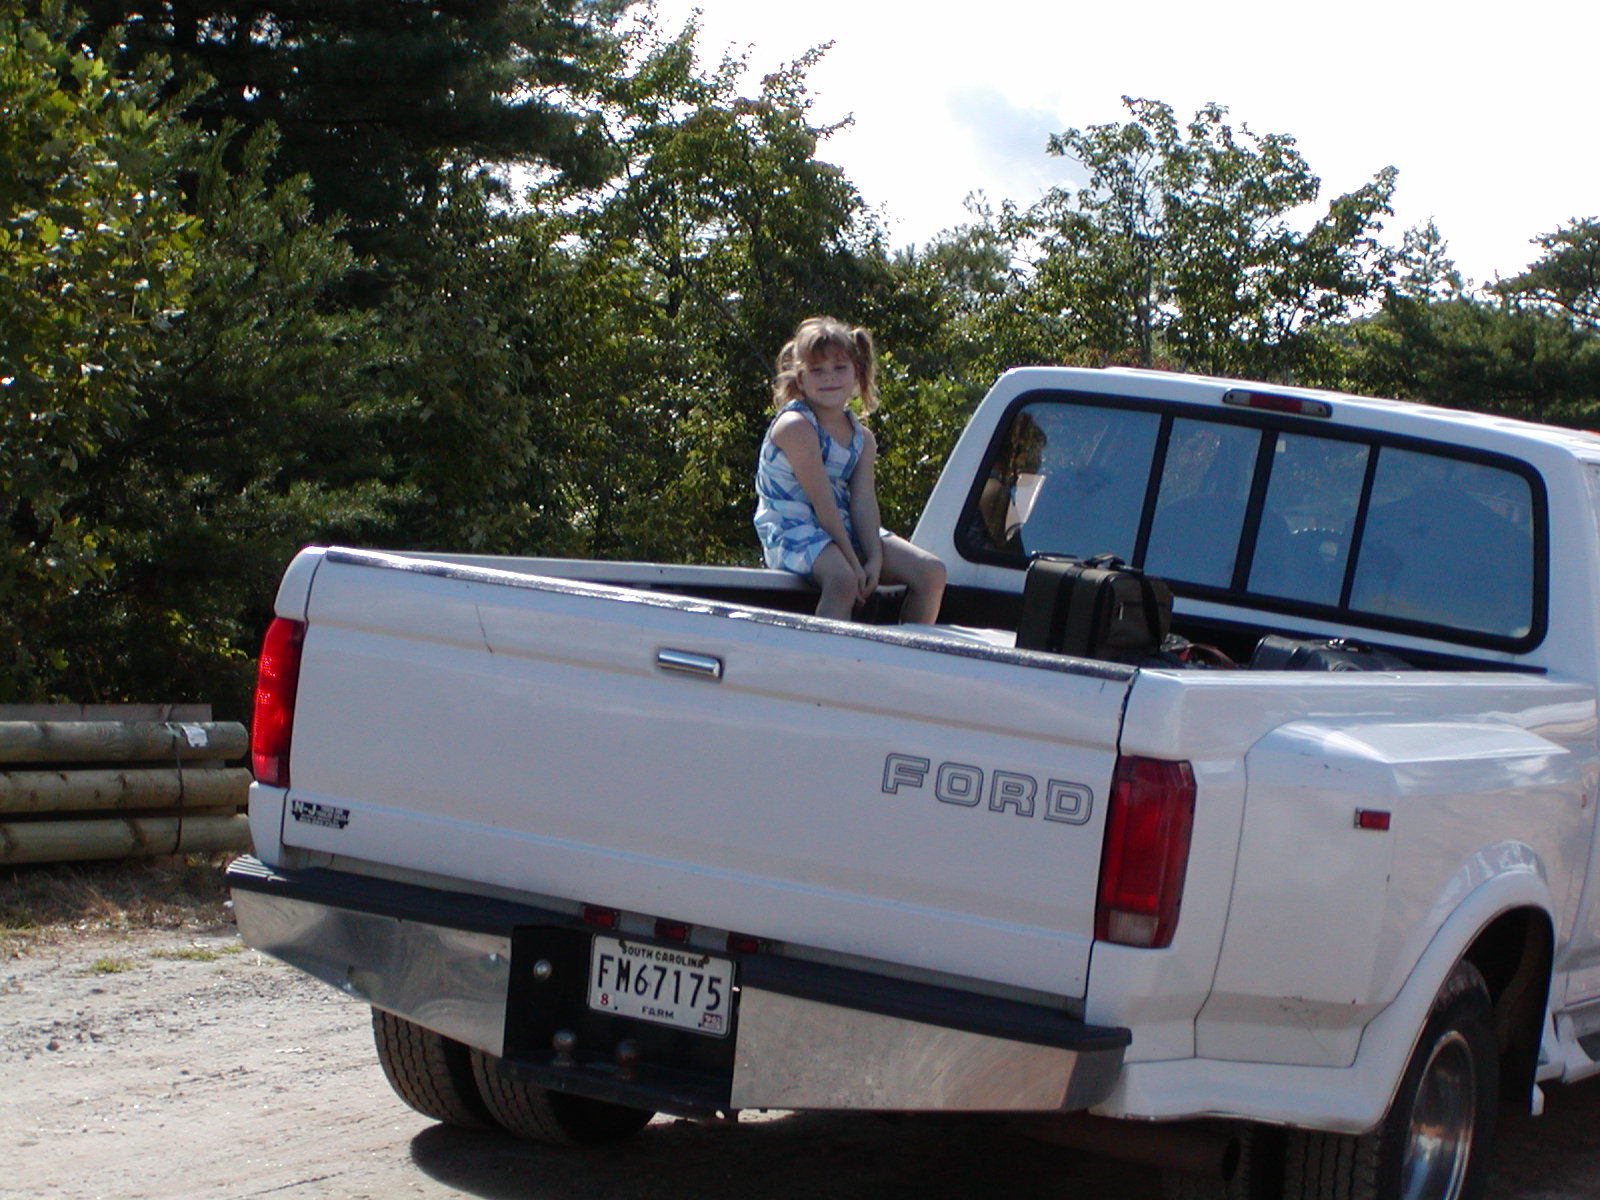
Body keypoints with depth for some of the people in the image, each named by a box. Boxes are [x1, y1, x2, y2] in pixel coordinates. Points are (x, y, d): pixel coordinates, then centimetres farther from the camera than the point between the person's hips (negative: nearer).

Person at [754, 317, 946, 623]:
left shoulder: (862, 438, 10)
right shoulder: (795, 426, -14)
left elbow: (863, 503, -2)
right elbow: (822, 502, -18)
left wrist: (875, 560, -17)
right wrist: (852, 561, -20)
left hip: (844, 529, 8)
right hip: (792, 531, -8)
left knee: (931, 572, -5)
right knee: (842, 579, -39)